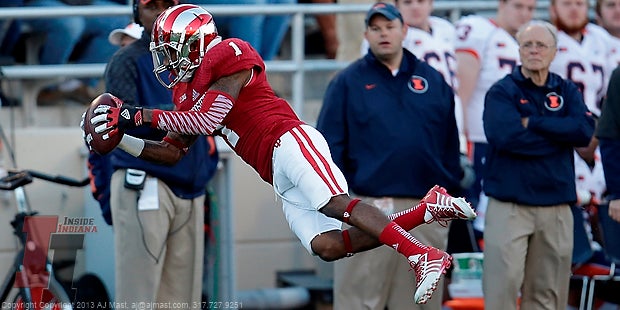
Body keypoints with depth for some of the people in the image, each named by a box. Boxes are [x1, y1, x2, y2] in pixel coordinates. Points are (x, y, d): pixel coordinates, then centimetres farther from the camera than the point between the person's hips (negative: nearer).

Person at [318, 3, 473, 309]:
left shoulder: (434, 81, 11)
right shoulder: (348, 82, 2)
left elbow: (450, 144, 13)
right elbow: (328, 146, -1)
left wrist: (450, 192, 7)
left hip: (426, 212, 3)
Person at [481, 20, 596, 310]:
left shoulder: (567, 91, 12)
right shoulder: (502, 91, 1)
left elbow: (585, 131, -7)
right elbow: (506, 136, -18)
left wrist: (533, 123, -11)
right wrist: (558, 134, -7)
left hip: (557, 208, 4)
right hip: (508, 206, -4)